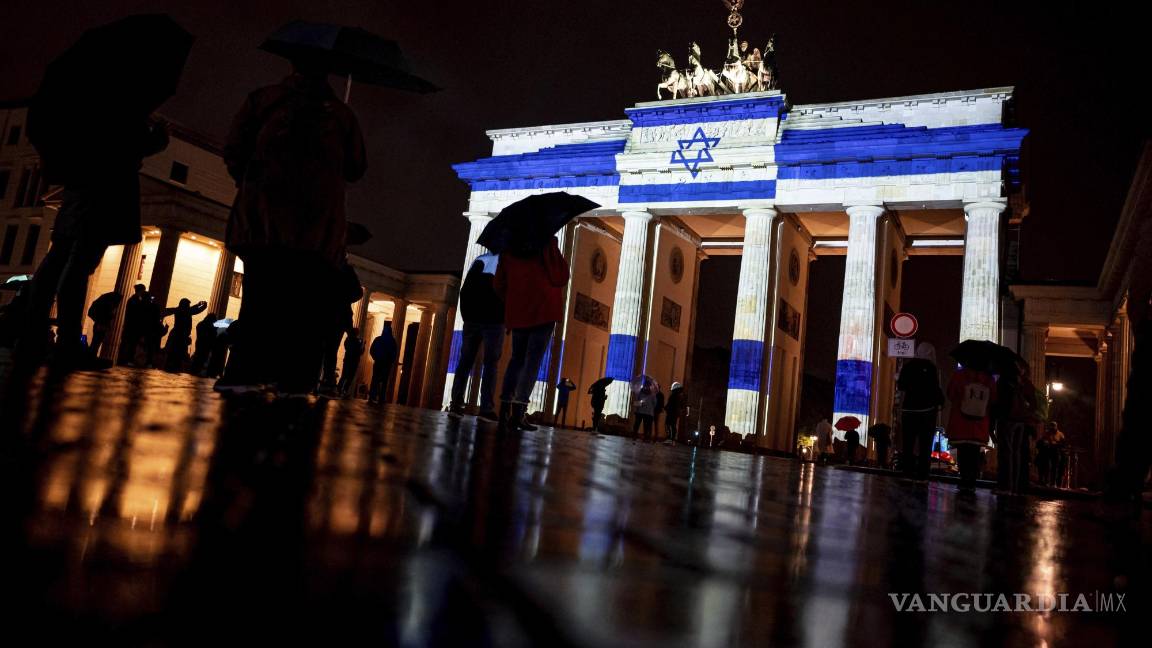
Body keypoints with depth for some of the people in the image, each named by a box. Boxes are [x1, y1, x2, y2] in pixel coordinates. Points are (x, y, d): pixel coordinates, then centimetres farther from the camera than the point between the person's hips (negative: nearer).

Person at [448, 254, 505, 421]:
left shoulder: (479, 260, 15)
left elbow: (464, 290, 9)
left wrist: (466, 313, 11)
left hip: (472, 318, 3)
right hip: (494, 320, -3)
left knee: (465, 361, 6)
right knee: (491, 363, -4)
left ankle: (456, 403, -2)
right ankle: (486, 408, -12)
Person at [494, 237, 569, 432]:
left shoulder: (509, 250, 11)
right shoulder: (547, 244, -5)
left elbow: (498, 285, 14)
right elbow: (560, 279, -7)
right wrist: (555, 251, 7)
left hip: (517, 313, 5)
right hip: (544, 312, -5)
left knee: (516, 359, 14)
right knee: (533, 362, -4)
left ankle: (504, 412, 7)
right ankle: (518, 414, -12)